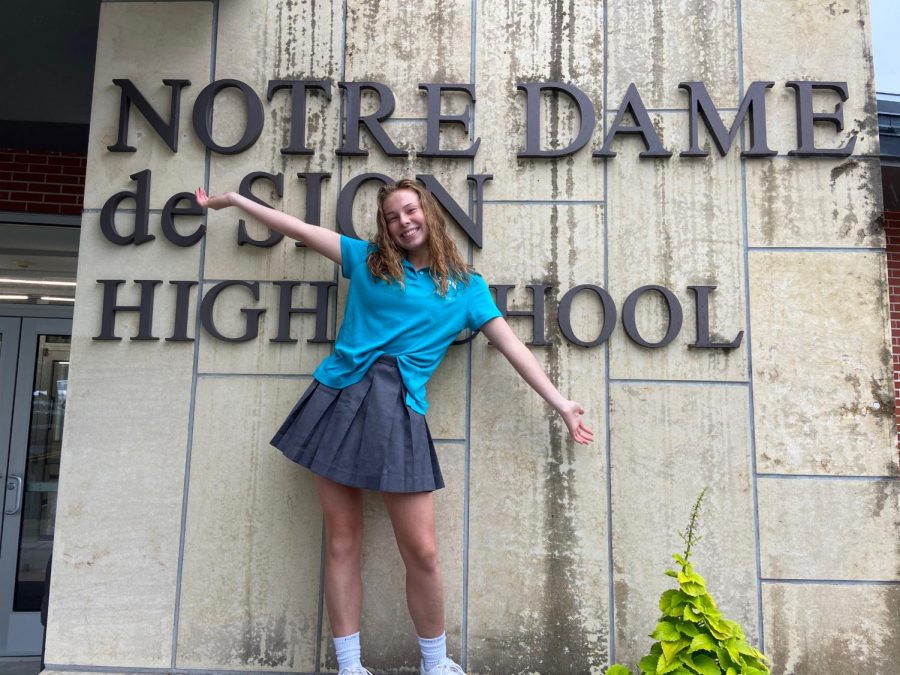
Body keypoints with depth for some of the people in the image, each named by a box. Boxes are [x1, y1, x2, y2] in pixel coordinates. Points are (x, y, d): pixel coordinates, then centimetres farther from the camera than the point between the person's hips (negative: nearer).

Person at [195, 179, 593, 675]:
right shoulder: (367, 260, 13)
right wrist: (233, 199, 20)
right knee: (341, 540, 5)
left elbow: (511, 345, 8)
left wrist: (560, 404, 4)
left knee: (421, 550, -5)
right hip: (339, 398, 2)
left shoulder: (465, 286, 11)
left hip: (399, 414, -1)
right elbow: (298, 228, 16)